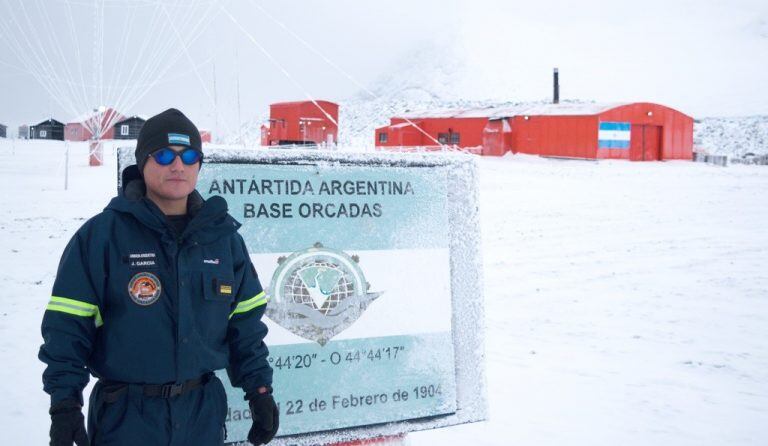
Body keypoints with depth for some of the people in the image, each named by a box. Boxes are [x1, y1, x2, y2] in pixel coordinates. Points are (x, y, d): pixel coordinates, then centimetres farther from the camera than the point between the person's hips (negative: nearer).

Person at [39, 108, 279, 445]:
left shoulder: (223, 236, 5)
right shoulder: (101, 235, -8)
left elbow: (245, 322, 10)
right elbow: (68, 326, -8)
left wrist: (259, 389, 7)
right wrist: (64, 404, -12)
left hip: (204, 411, 4)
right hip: (125, 416, -3)